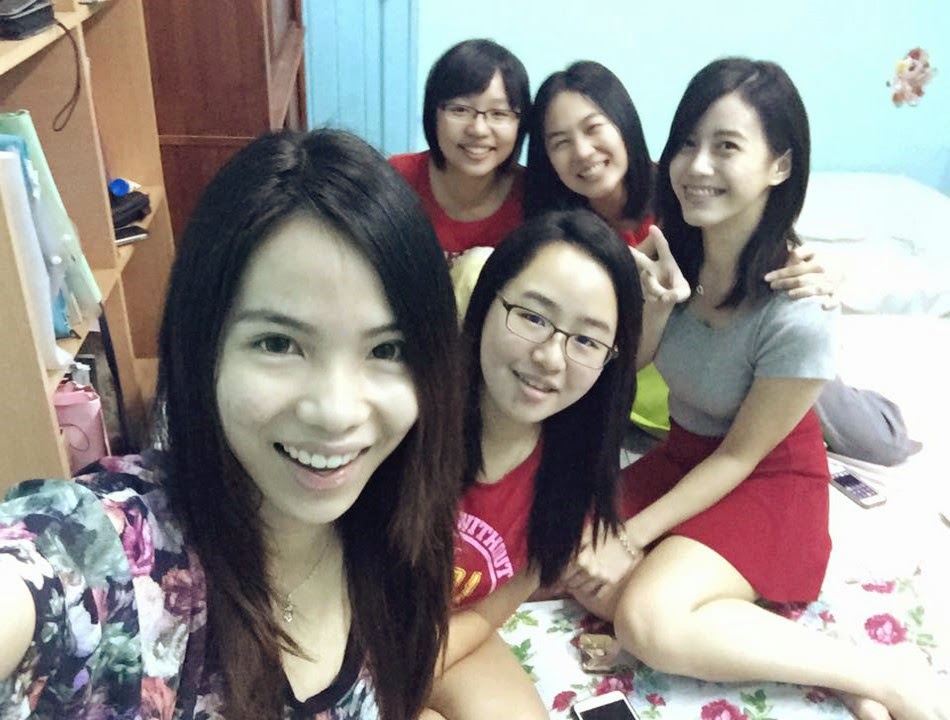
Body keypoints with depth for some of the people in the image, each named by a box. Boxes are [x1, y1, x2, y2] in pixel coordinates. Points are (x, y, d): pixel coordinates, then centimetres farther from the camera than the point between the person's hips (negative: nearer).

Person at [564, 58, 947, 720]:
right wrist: (656, 305, -21)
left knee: (648, 621, -26)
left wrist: (631, 537, -14)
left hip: (769, 477, -6)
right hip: (683, 452, 6)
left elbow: (741, 454, -17)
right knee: (586, 578, -16)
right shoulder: (672, 245, -10)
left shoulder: (799, 312, -28)